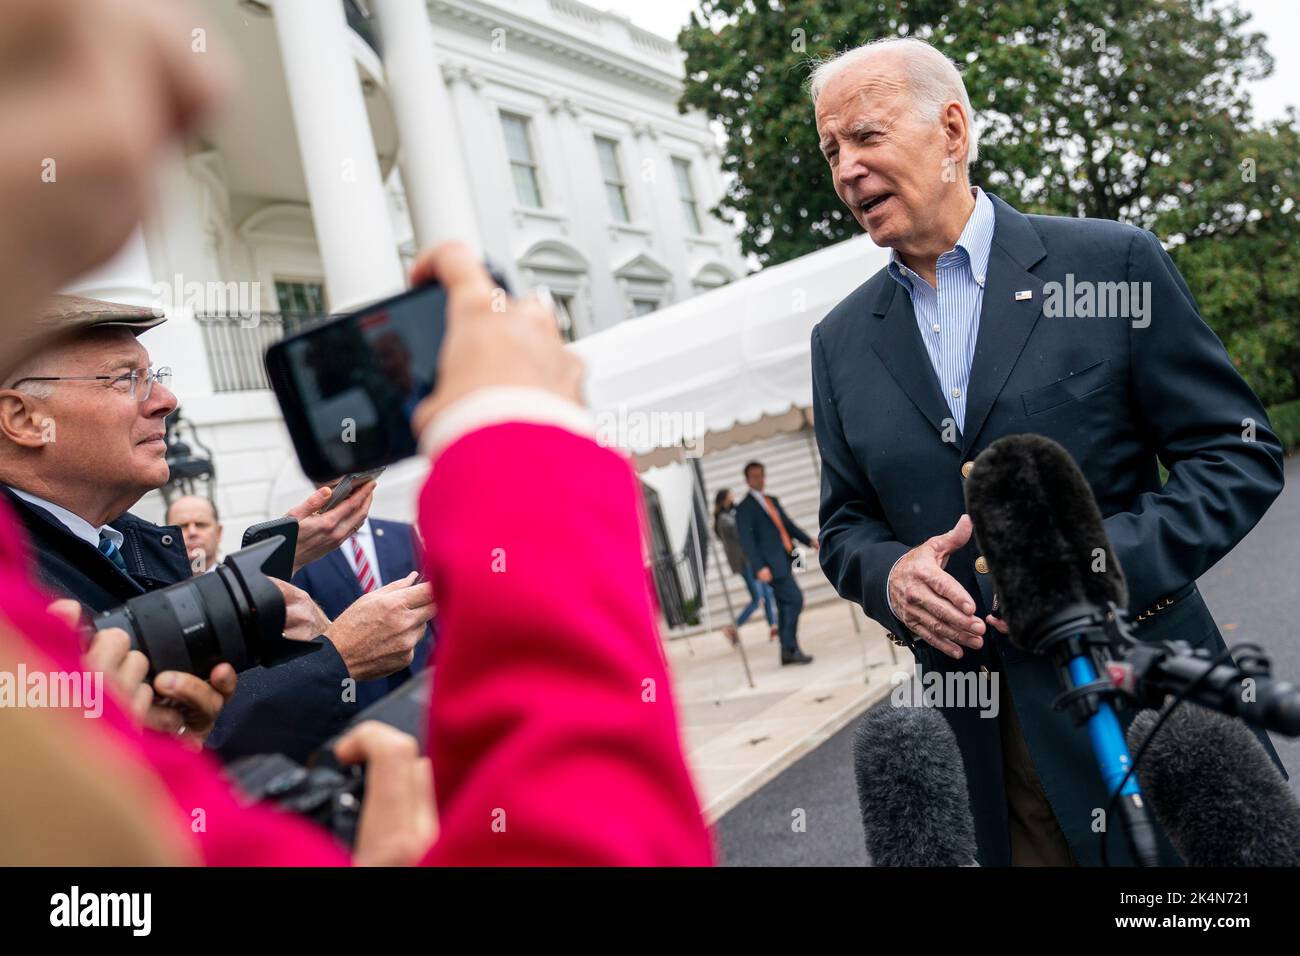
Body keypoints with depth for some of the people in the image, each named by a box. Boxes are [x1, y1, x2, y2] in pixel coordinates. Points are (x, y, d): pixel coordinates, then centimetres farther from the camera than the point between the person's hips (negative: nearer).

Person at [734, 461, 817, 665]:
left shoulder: (772, 500, 19)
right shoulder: (744, 508, -5)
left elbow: (788, 524, 20)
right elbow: (746, 541, -12)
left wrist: (809, 540, 5)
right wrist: (760, 567, -20)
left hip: (784, 561, 8)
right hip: (772, 564, -8)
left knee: (785, 606, 9)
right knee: (795, 600, -14)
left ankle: (788, 652, 15)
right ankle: (791, 648, -8)